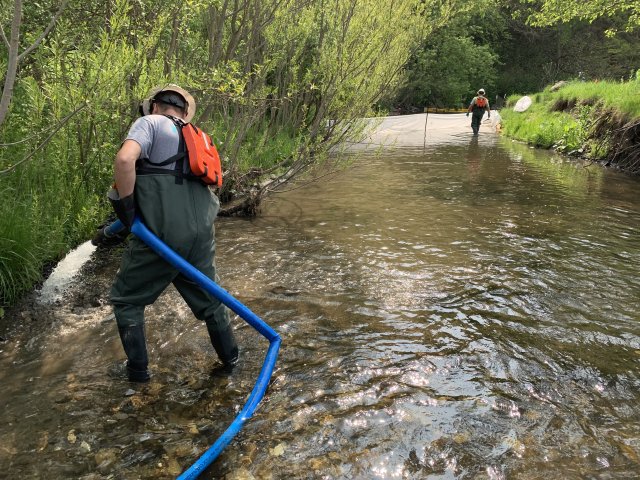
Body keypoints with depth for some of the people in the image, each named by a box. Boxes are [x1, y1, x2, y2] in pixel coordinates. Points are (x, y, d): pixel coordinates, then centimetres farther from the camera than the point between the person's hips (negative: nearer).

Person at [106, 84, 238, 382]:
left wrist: (126, 207, -7)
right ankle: (230, 361, 33)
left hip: (162, 232, -6)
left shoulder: (150, 122, 2)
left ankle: (138, 369, 22)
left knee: (127, 299, 15)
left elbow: (125, 159, -18)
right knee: (209, 299, 21)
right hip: (201, 232, 6)